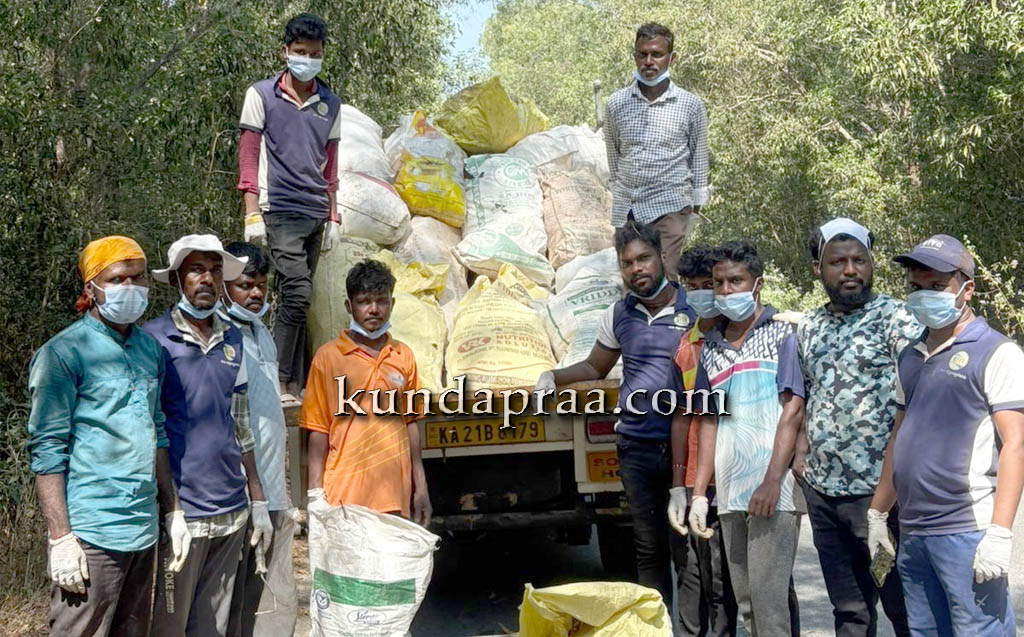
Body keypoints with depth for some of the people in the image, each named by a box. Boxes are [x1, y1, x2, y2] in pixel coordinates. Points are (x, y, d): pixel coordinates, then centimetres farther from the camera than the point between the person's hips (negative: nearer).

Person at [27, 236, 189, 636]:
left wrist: (172, 512, 16)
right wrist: (60, 538, -14)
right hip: (90, 536, -6)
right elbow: (47, 451, -10)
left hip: (144, 531, 7)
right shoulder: (63, 353, -7)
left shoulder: (150, 349, 12)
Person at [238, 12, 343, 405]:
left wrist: (333, 217, 15)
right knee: (298, 294, -16)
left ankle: (294, 385, 10)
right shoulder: (261, 95, 2)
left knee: (295, 299, 7)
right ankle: (280, 381, -8)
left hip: (315, 214, 5)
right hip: (280, 211, -5)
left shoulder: (330, 103, 14)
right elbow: (248, 156, 0)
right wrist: (252, 214, -7)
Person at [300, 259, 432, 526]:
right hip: (345, 493, -3)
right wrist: (316, 493, -6)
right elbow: (318, 430, -1)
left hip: (396, 492, 4)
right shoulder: (328, 356, -1)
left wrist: (420, 485, 13)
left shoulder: (404, 356, 11)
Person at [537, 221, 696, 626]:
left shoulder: (695, 310, -3)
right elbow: (595, 367, 23)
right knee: (649, 548, 11)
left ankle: (692, 626, 7)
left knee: (686, 548, -4)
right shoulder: (619, 315, 10)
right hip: (636, 448, 4)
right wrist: (552, 376, 7)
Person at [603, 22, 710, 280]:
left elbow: (699, 159, 7)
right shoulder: (617, 103, 5)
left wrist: (695, 208, 7)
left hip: (670, 204, -3)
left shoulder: (691, 105, -1)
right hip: (627, 206, 3)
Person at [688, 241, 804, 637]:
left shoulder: (782, 334, 1)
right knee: (747, 602, 10)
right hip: (730, 495, 6)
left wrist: (772, 481, -16)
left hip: (772, 491, -6)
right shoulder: (711, 347, 17)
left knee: (767, 596, -9)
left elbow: (793, 410, -7)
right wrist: (699, 494, 11)